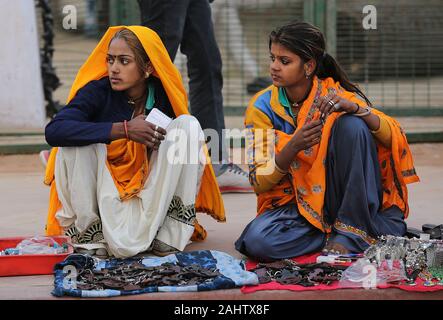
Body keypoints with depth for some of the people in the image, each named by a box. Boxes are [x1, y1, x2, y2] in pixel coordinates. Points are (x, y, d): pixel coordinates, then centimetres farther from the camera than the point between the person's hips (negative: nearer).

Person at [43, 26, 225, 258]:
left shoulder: (163, 96, -6)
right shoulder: (98, 91, -13)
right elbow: (53, 131, -30)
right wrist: (124, 129, -34)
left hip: (152, 198, 2)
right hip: (105, 194, -2)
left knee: (188, 124, -15)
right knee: (75, 138, -26)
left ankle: (170, 231, -12)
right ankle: (88, 230, -9)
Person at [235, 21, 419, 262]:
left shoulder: (336, 93, -6)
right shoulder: (263, 107, -4)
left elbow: (395, 138, -15)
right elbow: (259, 183, -10)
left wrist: (354, 107, -32)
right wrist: (294, 146, -27)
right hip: (295, 204, 1)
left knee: (352, 125, -23)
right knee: (256, 240, -31)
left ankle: (351, 231, -16)